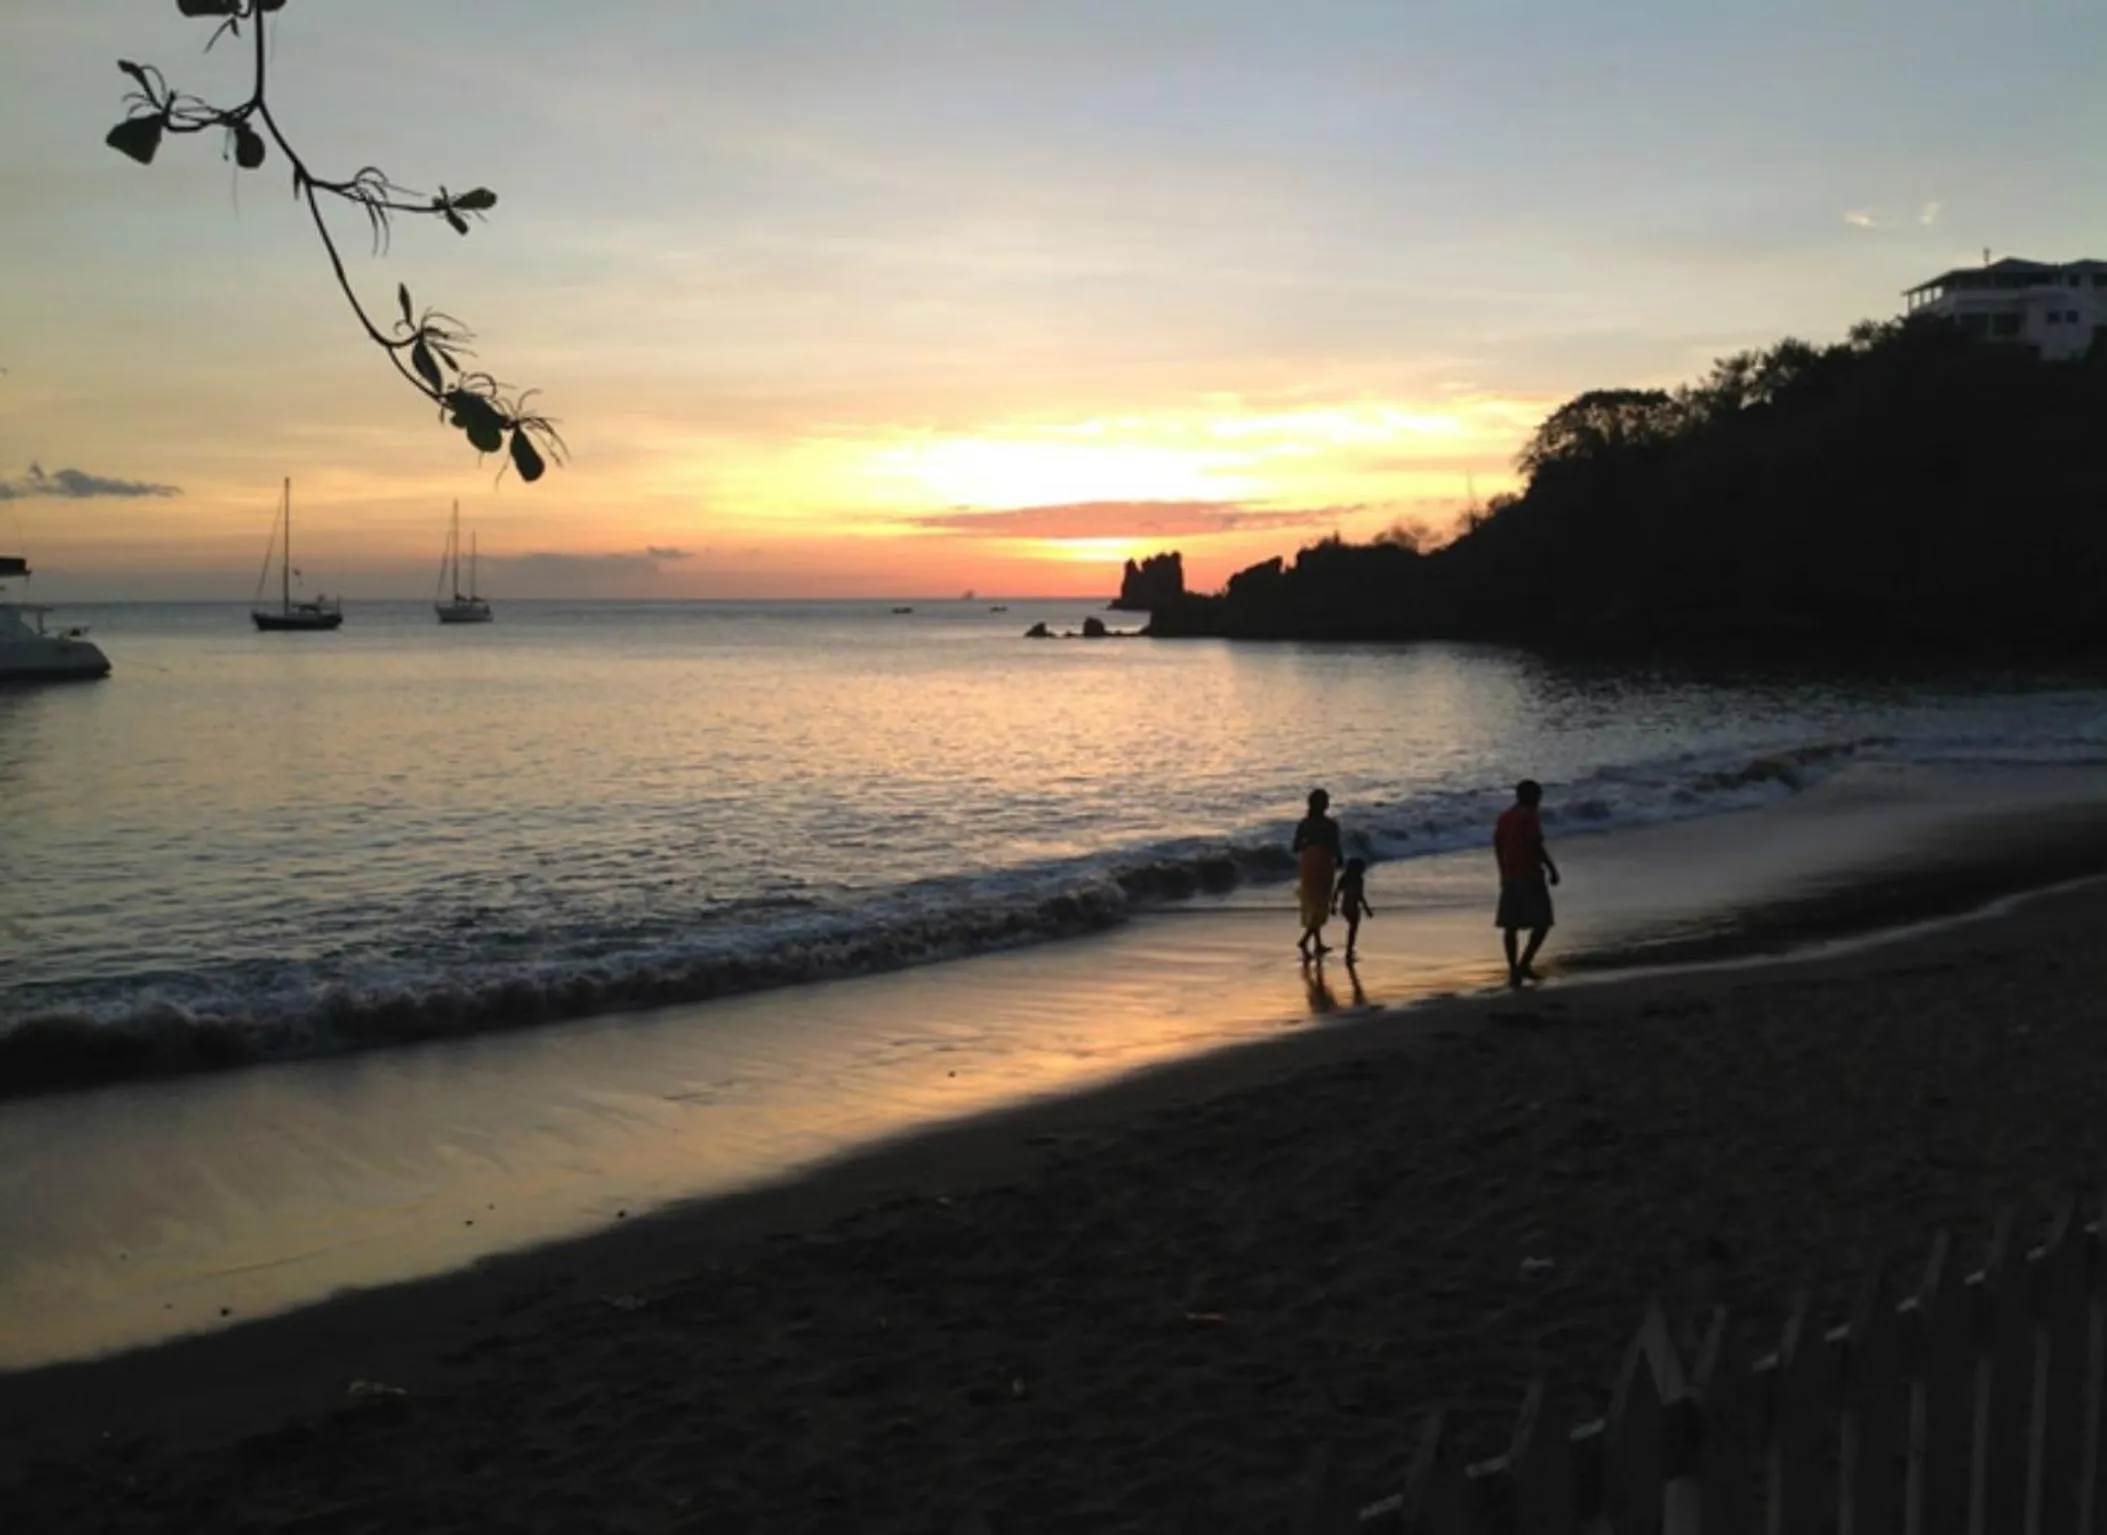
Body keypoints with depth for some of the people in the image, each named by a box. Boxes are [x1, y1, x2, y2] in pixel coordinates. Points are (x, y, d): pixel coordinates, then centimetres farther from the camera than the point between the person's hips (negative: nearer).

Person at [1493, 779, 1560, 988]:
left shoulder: (1504, 816, 11)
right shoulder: (1529, 816, -12)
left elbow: (1497, 846, 12)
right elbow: (1537, 846, -17)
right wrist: (1553, 870, -9)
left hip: (1510, 876, 8)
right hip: (1530, 875, -8)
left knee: (1511, 924, 8)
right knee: (1542, 922, 0)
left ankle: (1513, 971, 10)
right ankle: (1524, 964, -10)